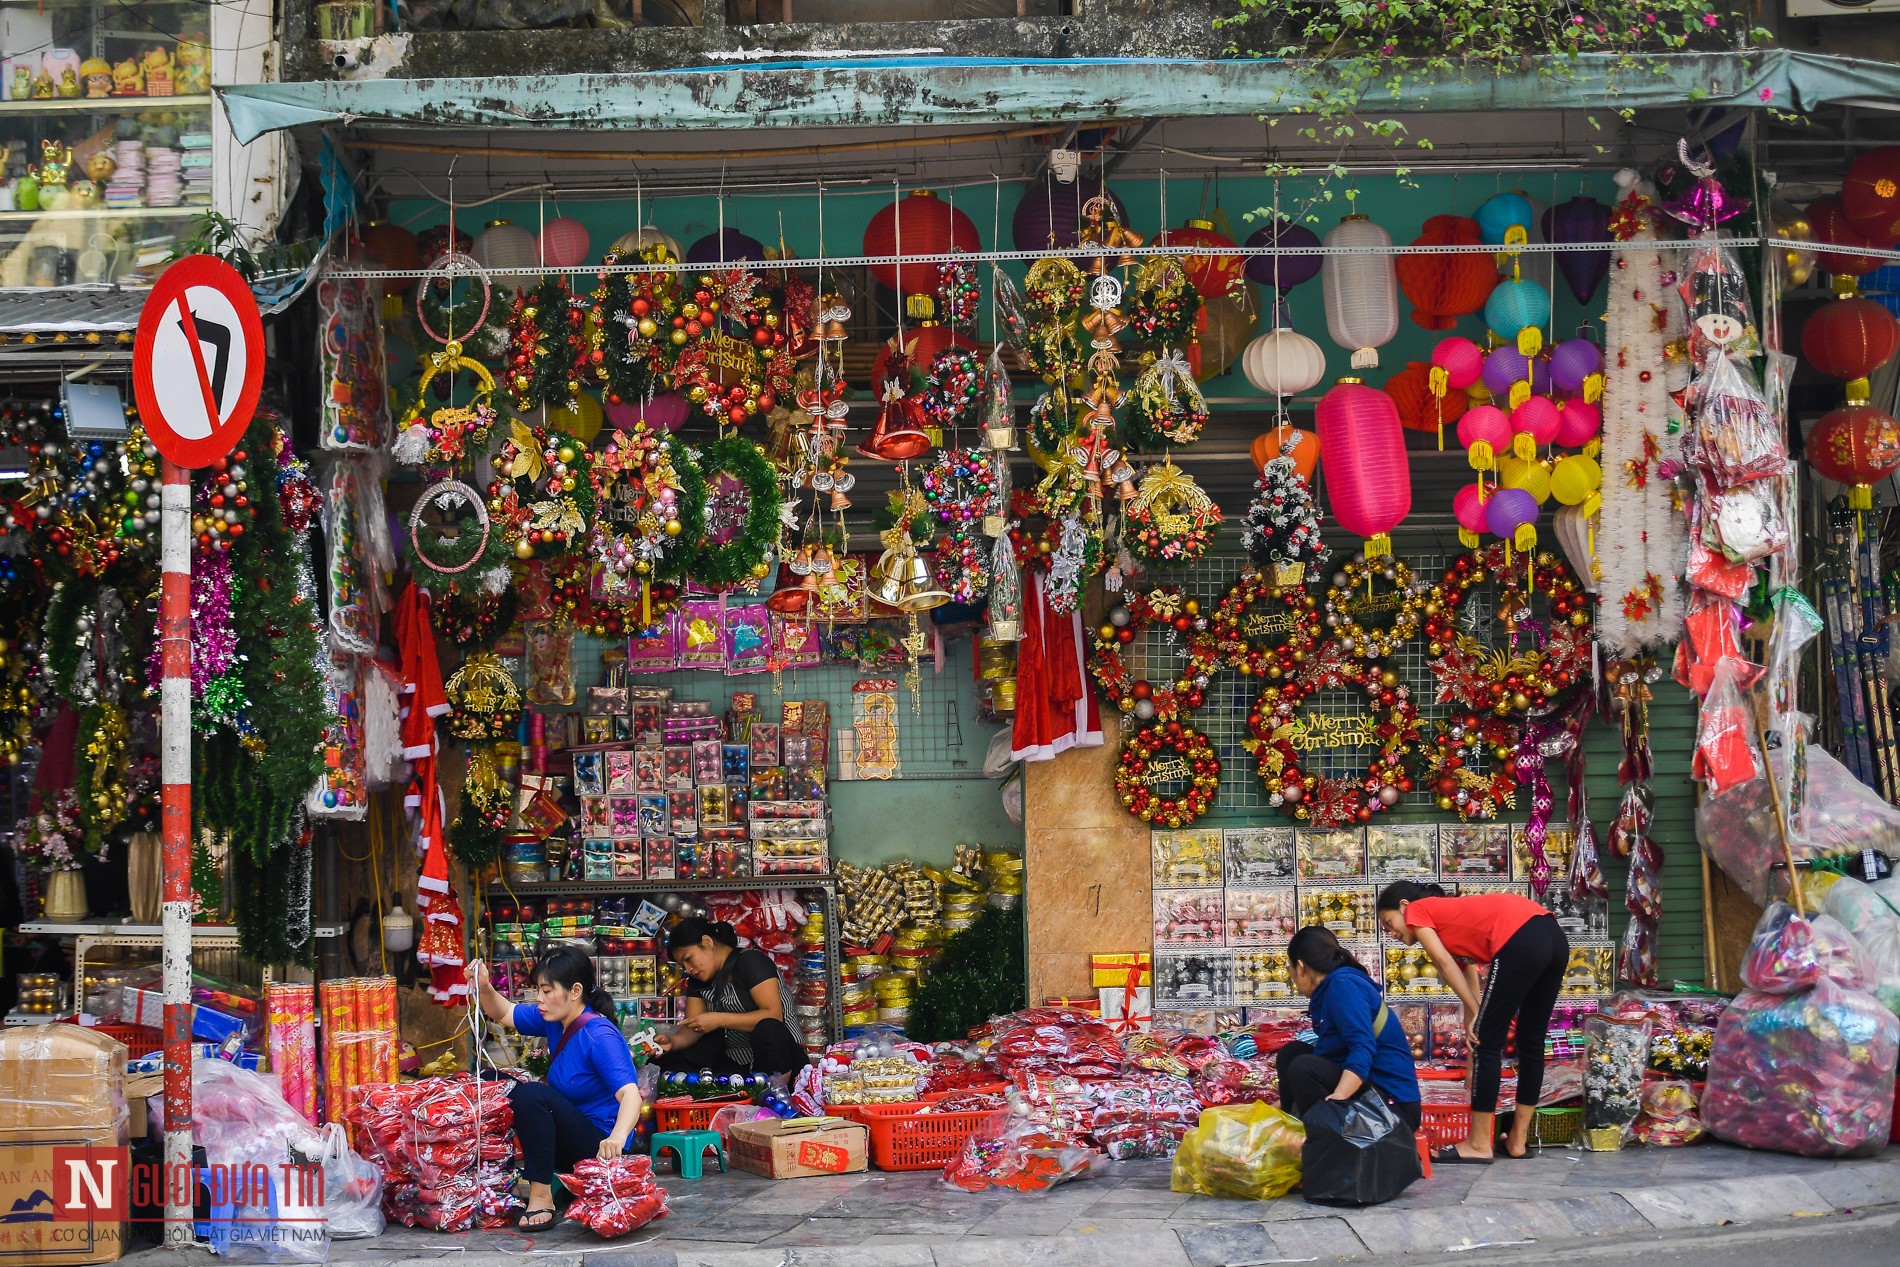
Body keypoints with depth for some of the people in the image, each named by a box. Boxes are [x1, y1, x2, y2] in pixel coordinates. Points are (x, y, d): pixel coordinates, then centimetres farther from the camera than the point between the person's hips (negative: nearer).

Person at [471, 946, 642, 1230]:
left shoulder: (600, 1036, -24)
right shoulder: (555, 1020, 1)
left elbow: (630, 1093, -35)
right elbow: (504, 1014, 14)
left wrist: (618, 1136, -54)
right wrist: (484, 988, -8)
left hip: (600, 1144, -9)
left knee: (531, 1093, -30)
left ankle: (541, 1196, -24)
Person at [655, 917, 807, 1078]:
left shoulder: (751, 961, -10)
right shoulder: (698, 980, 11)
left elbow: (773, 1015, -20)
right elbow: (692, 1029, 5)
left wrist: (719, 1020, -23)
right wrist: (673, 1042, -17)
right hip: (735, 1063, 6)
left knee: (768, 1030, -39)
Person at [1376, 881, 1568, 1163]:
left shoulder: (1417, 911, 15)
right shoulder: (1451, 913, 35)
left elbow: (1445, 964, 3)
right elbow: (1469, 975, 34)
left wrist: (1476, 1015, 6)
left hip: (1522, 941, -9)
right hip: (1554, 937, 9)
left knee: (1488, 1043, 2)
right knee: (1531, 1042, 18)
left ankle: (1480, 1145, 8)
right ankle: (1518, 1139, 26)